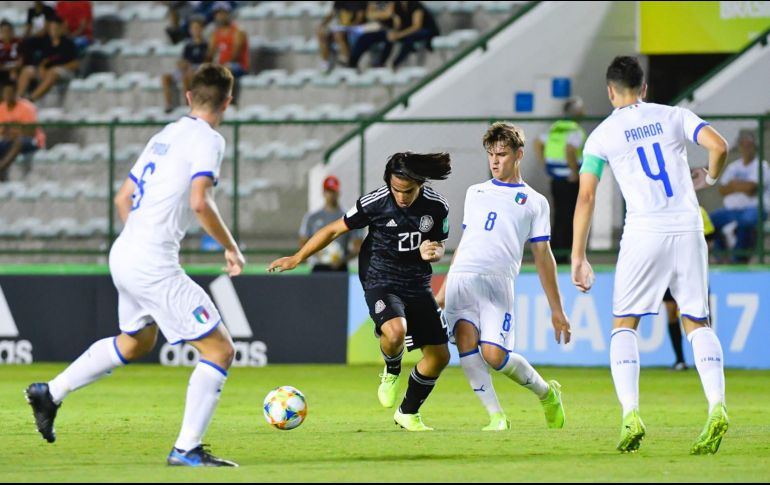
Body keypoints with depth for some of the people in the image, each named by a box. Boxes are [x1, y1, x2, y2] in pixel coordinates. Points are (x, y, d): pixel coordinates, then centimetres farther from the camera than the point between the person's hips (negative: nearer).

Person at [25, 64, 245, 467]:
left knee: (136, 342, 33)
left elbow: (123, 198, 21)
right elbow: (200, 202, -23)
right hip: (153, 264, -9)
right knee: (220, 350, -4)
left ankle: (51, 393, 35)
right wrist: (231, 248, -12)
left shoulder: (164, 136, 15)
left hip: (123, 253, 9)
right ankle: (187, 449, -5)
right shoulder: (208, 140, -9)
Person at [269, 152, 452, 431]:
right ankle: (391, 373, 0)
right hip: (381, 282, -4)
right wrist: (298, 258, -4)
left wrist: (433, 253, -16)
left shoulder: (437, 207, -7)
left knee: (439, 355, 2)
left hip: (418, 285, 4)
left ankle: (408, 413, 25)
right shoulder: (375, 203, -16)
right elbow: (334, 230, -4)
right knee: (395, 331, -35)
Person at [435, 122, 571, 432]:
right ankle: (496, 417, -13)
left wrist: (557, 310, 10)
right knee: (466, 342, -19)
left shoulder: (534, 202, 15)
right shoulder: (475, 193, 24)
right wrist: (443, 292, 25)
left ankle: (546, 393, 11)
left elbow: (543, 256, 13)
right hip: (460, 277, 3)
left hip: (497, 280, -3)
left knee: (494, 354, -16)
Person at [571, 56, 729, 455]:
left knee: (624, 325, 10)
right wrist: (711, 178, 18)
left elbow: (585, 198, 1)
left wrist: (578, 257, 4)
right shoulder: (674, 117, 9)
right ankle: (716, 406, -13)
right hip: (688, 228, 2)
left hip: (644, 233, -2)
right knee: (697, 322, 9)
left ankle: (630, 414, -8)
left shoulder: (603, 135, 5)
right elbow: (718, 146, -5)